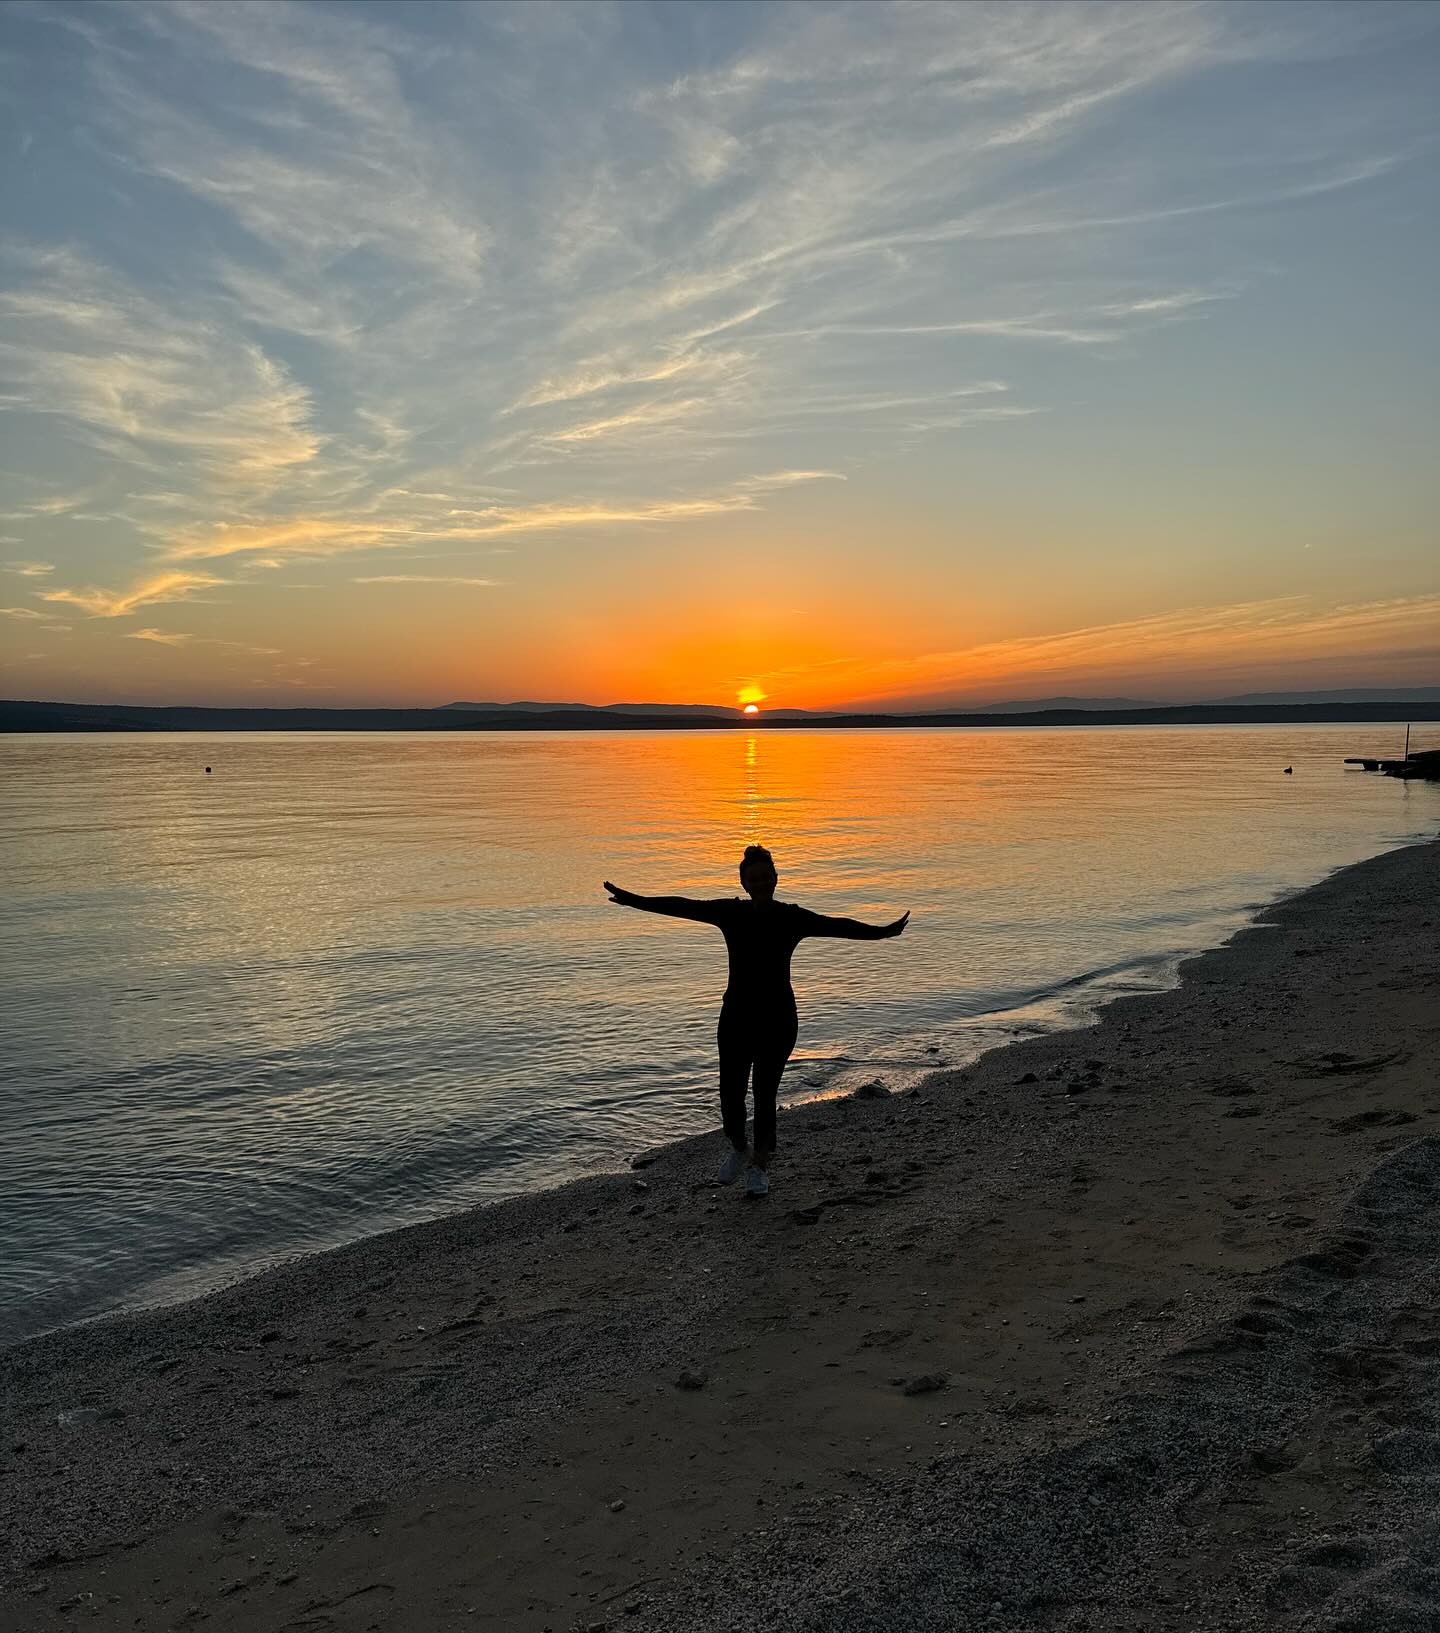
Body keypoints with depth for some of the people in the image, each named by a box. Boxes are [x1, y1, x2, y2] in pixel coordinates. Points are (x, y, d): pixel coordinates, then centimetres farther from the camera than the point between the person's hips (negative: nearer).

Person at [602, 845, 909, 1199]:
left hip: (777, 1019, -1)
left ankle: (760, 1167, 19)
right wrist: (633, 900, -4)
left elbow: (836, 925, -9)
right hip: (736, 1017, 2)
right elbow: (682, 907, -1)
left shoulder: (793, 917, -2)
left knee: (764, 1095, 0)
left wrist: (880, 932, -19)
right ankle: (739, 1150, 31)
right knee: (730, 1093, 1)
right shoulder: (731, 912, 1)